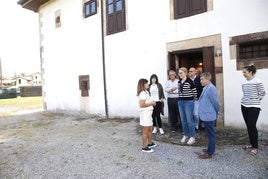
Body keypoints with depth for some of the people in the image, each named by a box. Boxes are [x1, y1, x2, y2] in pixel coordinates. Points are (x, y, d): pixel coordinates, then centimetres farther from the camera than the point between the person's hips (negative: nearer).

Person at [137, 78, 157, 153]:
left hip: (148, 113, 10)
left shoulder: (146, 92, 14)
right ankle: (144, 147, 8)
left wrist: (152, 103, 6)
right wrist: (151, 103, -16)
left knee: (150, 129, 20)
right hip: (145, 113, -10)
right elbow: (142, 105, -26)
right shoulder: (143, 93, -18)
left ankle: (150, 143, 36)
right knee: (146, 131, -2)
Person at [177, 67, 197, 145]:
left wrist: (194, 97, 6)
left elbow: (194, 91, -6)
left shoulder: (189, 81, -13)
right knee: (183, 120, 12)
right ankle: (185, 135, 26)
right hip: (180, 102, 6)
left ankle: (192, 137, 12)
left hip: (188, 102, -6)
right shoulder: (179, 82, 8)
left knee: (189, 120, -1)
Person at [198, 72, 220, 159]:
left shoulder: (211, 88, -21)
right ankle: (210, 148, 34)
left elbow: (216, 102, -18)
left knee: (211, 134, 2)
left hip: (209, 116, -9)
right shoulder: (206, 88, 9)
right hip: (206, 116, 9)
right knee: (209, 134, 20)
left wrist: (216, 113, -4)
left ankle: (209, 153, 12)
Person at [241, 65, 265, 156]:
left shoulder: (257, 81, -12)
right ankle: (252, 144, 25)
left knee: (252, 126, -6)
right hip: (244, 106, 6)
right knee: (248, 126, 12)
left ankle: (255, 147, 6)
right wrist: (245, 100, 8)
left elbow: (262, 93, -6)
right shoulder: (243, 82, 5)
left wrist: (256, 101, -1)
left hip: (254, 107, -6)